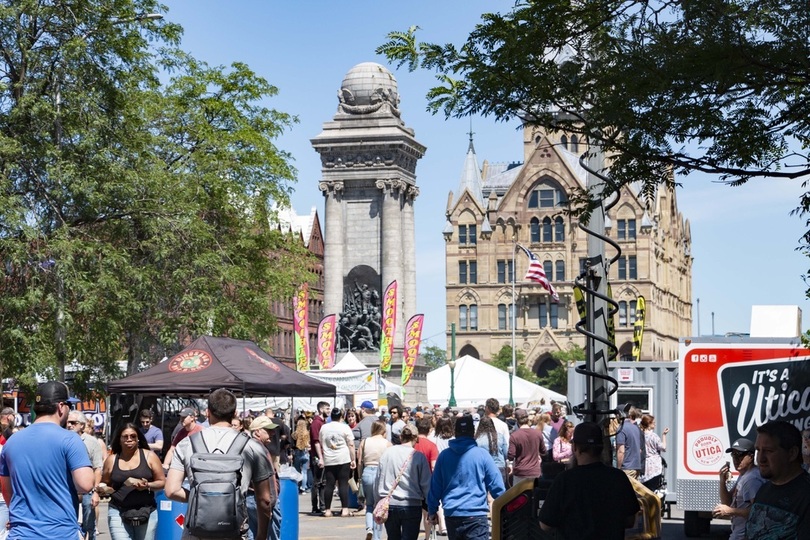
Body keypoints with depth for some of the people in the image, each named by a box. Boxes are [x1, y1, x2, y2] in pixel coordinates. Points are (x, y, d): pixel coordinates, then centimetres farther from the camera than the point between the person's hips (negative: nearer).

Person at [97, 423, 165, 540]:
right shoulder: (111, 460, 7)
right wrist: (103, 489, -6)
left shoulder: (149, 456, 3)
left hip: (147, 512, 0)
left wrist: (147, 485, -15)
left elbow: (162, 482, 4)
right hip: (118, 513, 0)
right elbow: (105, 485, 16)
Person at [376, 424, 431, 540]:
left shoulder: (387, 452, 1)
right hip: (412, 505, -3)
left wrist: (378, 503, 16)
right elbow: (426, 484, -4)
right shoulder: (419, 456, -7)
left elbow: (379, 479, 6)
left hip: (389, 505, 3)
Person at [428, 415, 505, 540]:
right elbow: (496, 484, -4)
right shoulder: (482, 454, -6)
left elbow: (435, 486, 8)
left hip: (451, 515, 4)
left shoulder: (444, 456, 3)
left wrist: (432, 510, 17)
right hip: (476, 515, -4)